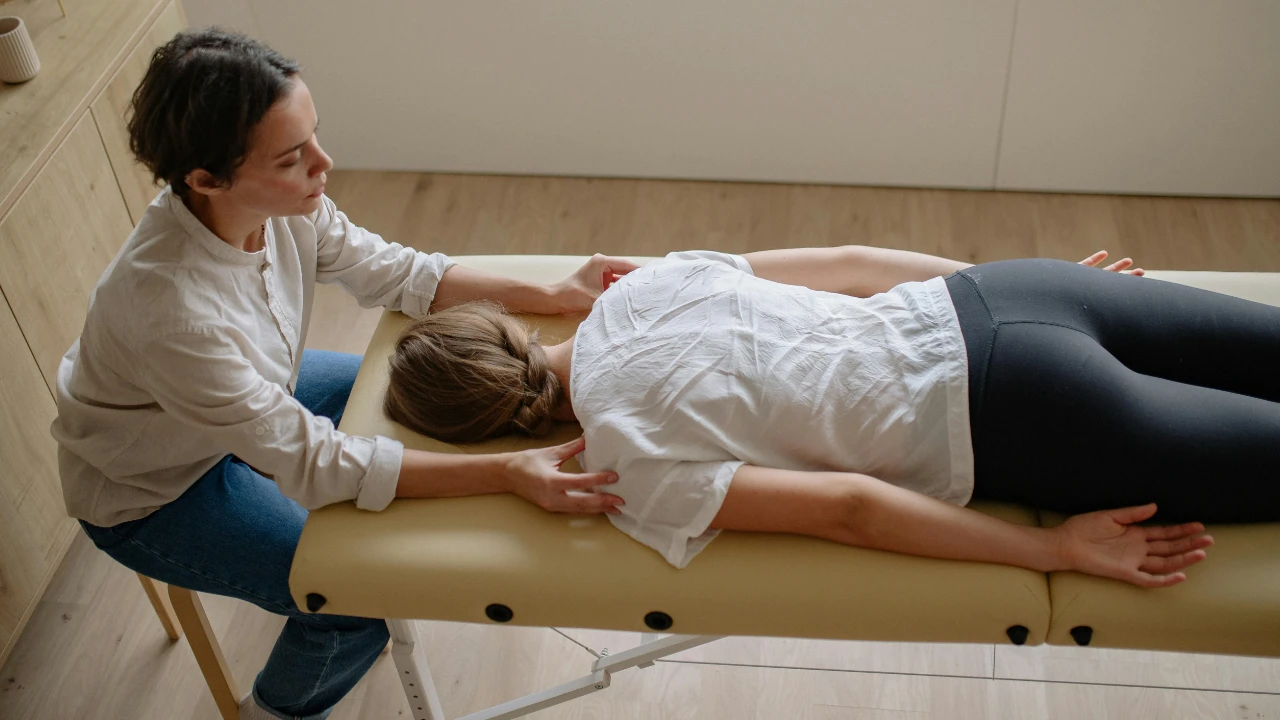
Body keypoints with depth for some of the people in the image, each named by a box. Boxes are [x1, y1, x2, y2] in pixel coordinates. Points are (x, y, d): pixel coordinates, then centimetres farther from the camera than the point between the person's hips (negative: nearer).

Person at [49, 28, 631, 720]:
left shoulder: (280, 202, -23)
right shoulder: (172, 308, -42)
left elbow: (389, 271, -9)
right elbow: (312, 462, -36)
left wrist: (556, 295, -15)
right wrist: (507, 472, -41)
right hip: (152, 491, -7)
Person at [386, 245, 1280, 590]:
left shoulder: (626, 463, -11)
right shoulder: (640, 287, 6)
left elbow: (843, 507, -17)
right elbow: (847, 262, 9)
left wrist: (1055, 550, -11)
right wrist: (1005, 279, 18)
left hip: (1001, 416, -6)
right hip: (986, 295, 6)